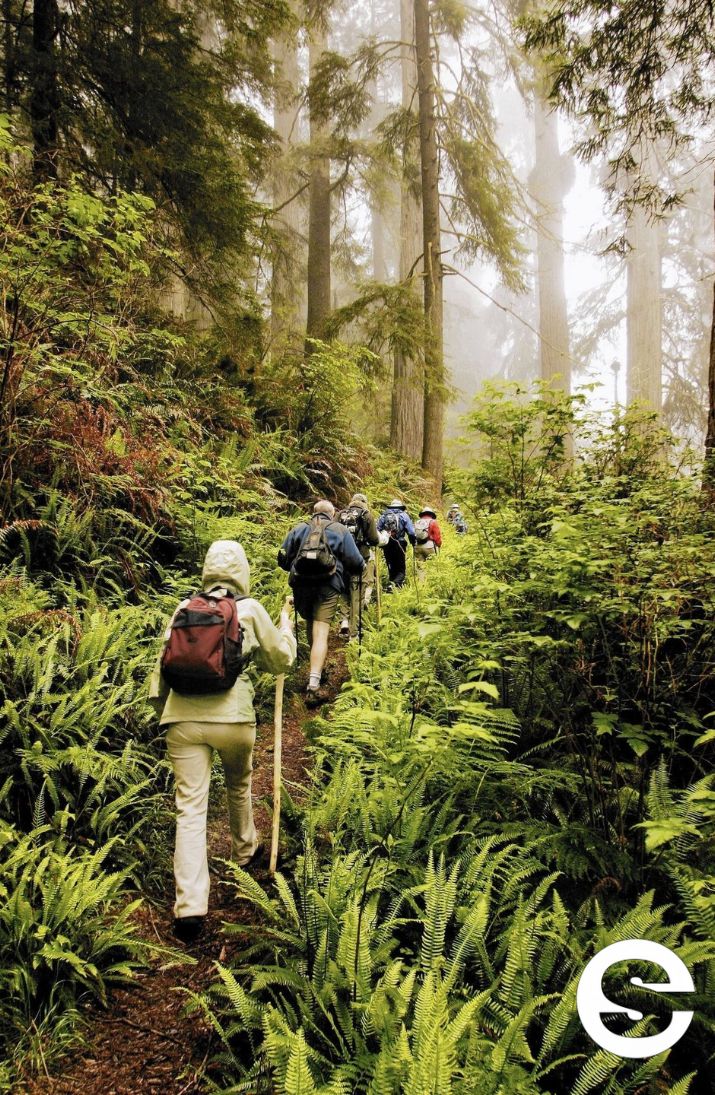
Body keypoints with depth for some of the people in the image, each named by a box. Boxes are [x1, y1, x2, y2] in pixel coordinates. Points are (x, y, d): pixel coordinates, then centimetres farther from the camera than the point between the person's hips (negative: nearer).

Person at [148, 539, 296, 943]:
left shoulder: (185, 608, 7)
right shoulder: (250, 609, 1)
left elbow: (163, 662, 11)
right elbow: (281, 660, 9)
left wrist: (160, 705, 24)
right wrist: (286, 626, 27)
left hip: (183, 718, 1)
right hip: (233, 717, -1)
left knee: (190, 808, 2)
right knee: (239, 786, 26)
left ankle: (190, 906, -3)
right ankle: (245, 850, 49)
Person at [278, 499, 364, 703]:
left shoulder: (299, 529, 13)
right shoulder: (340, 530, 9)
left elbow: (282, 558, 11)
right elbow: (356, 563, 5)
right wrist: (361, 568, 28)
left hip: (301, 585, 3)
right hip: (328, 586, -2)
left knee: (311, 625, 23)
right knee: (321, 633, -7)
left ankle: (317, 669, 39)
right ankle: (313, 685, -18)